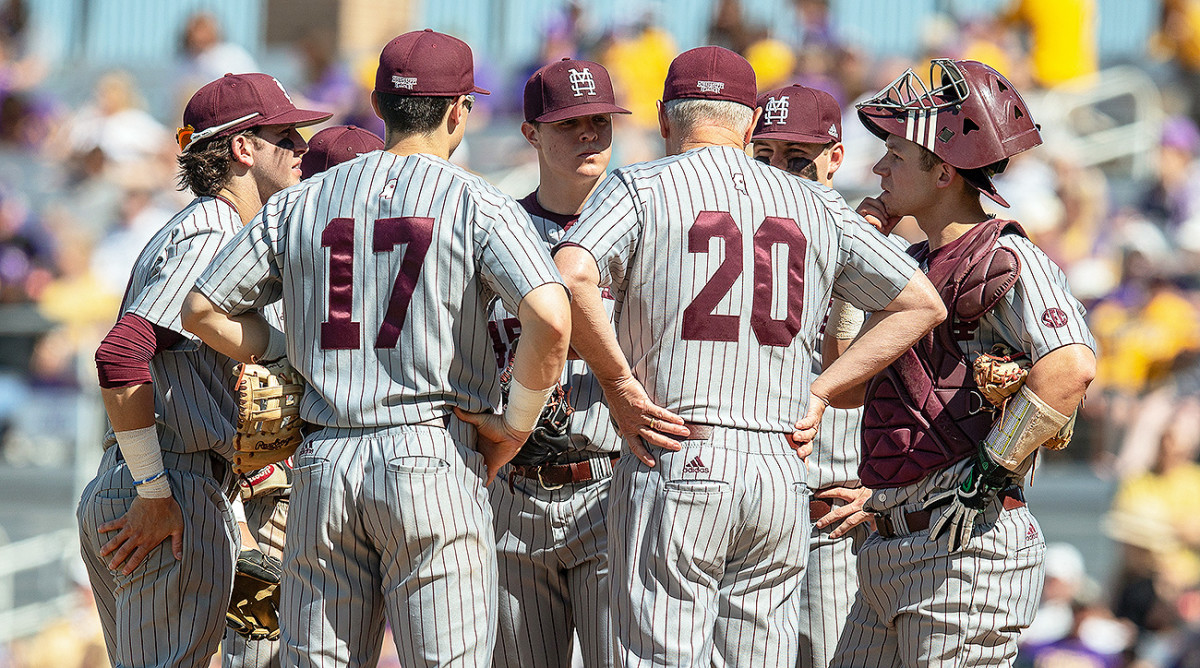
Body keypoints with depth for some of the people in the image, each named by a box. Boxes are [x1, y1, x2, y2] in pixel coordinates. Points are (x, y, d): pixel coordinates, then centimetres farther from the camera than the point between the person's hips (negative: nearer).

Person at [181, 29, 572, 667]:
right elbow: (551, 320, -17)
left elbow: (203, 311, 14)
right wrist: (515, 426, -3)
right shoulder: (478, 205, -1)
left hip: (323, 467, 4)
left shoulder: (298, 203, 12)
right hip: (433, 460, -4)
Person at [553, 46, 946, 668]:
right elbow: (921, 304, 16)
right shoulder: (816, 207, 14)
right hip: (781, 476, 4)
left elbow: (571, 275, -18)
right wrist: (820, 390, 13)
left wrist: (617, 383, -9)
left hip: (672, 461, -4)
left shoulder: (639, 188, 2)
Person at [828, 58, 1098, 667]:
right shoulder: (912, 266, 18)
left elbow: (1071, 366, -27)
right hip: (888, 549, 9)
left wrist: (987, 474, -22)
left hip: (966, 546, -9)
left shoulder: (1008, 261, -11)